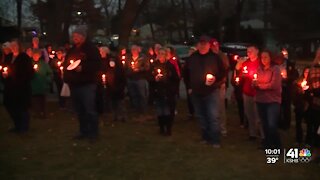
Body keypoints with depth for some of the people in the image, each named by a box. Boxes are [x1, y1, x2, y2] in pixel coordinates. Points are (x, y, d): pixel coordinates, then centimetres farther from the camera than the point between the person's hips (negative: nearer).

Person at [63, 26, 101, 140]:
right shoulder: (71, 50, 16)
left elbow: (97, 65, -12)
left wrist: (83, 68, -21)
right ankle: (84, 132, 20)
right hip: (74, 84, 7)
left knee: (90, 110, -7)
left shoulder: (91, 49, -4)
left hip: (87, 84, -7)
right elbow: (66, 65, 22)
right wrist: (67, 79, 5)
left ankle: (93, 133, 2)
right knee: (79, 111, 11)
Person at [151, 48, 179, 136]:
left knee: (169, 111, -4)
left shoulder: (170, 65, 2)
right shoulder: (154, 66, 4)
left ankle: (168, 129, 7)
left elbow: (176, 78, 5)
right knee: (160, 112, 3)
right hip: (158, 92, 1)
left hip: (169, 92, -1)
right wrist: (155, 79, -13)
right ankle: (162, 128, 15)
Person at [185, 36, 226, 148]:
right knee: (201, 117, 14)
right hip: (196, 93, 4)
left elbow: (223, 72, -1)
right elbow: (186, 73, 14)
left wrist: (215, 79, -17)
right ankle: (206, 137, 27)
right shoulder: (192, 58, 4)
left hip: (212, 92, -4)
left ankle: (215, 140, -1)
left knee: (213, 116, -8)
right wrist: (190, 87, 11)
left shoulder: (215, 57, -5)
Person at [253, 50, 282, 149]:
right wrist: (254, 83, -12)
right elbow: (255, 84, 11)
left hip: (273, 100, -5)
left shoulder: (275, 69, -6)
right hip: (260, 100, 5)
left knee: (271, 125, -14)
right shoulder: (259, 69, 9)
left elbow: (274, 85, -15)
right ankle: (268, 144, 28)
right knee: (265, 125, 13)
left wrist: (260, 85, -8)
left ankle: (277, 146, 3)